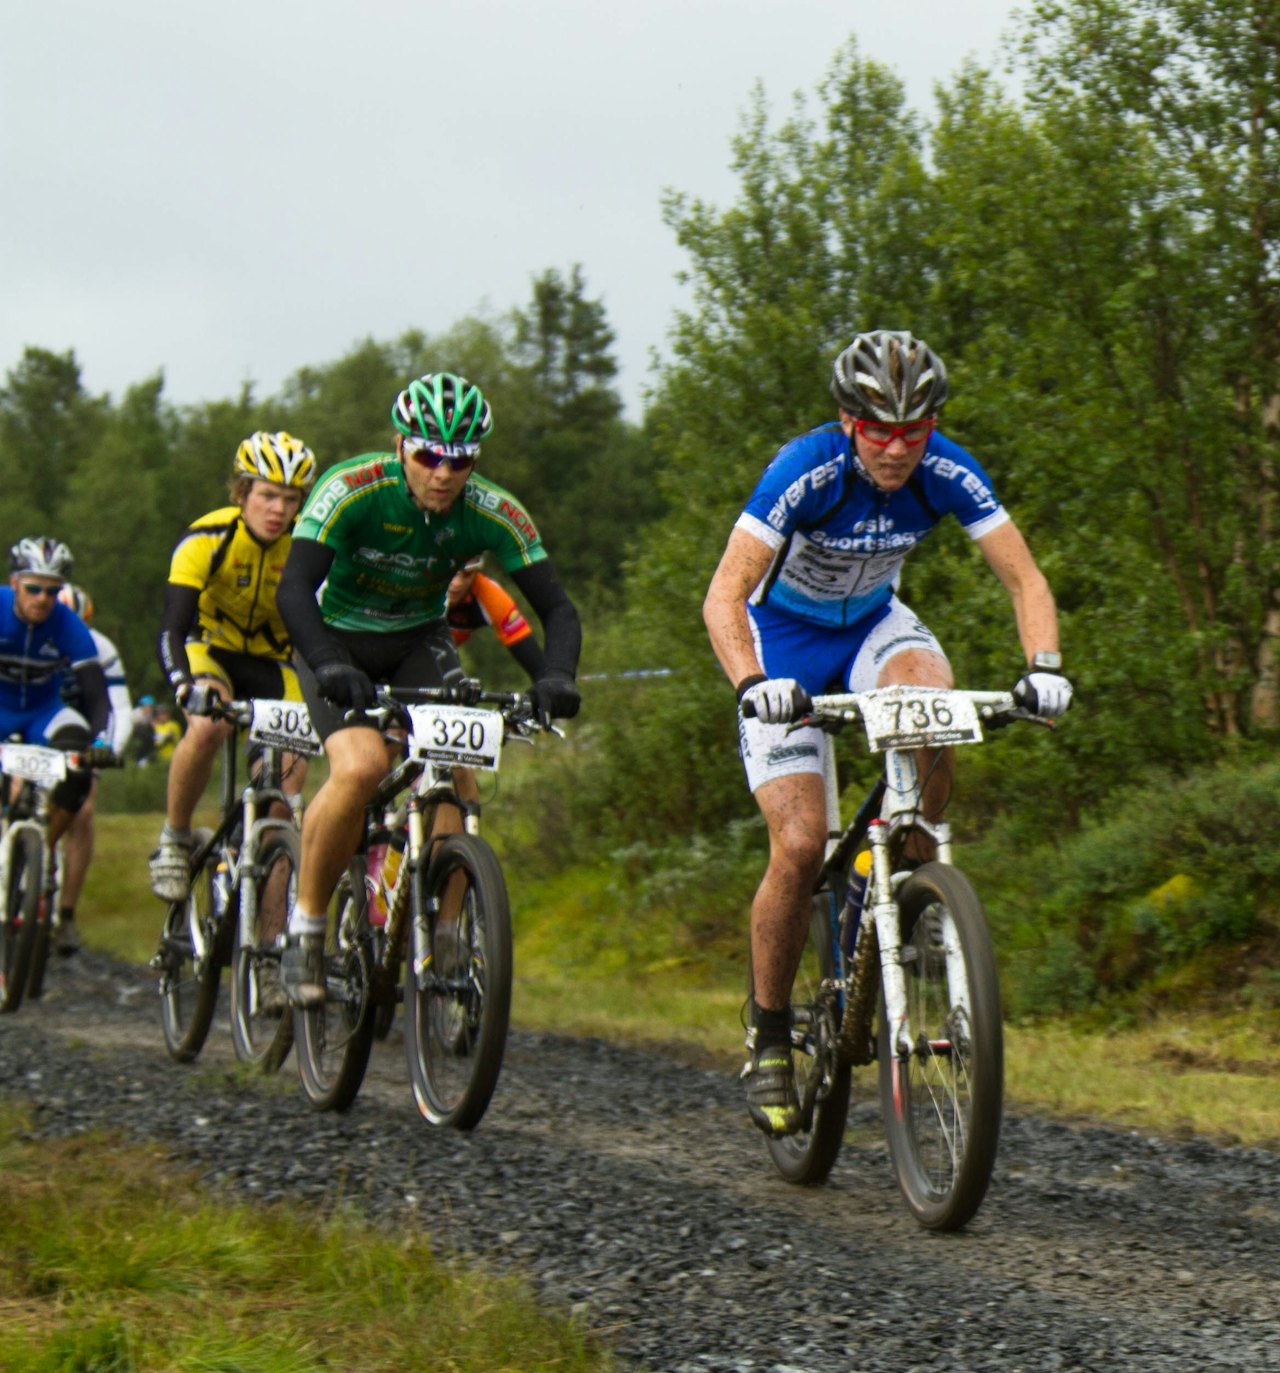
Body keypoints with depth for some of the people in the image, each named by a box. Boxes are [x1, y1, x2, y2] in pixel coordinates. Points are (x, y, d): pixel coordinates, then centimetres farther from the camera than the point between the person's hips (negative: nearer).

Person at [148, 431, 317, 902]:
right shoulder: (207, 540, -25)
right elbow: (172, 632, -32)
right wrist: (188, 685, -52)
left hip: (271, 663, 3)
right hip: (210, 648, -2)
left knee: (291, 766, -21)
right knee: (207, 727, -33)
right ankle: (173, 840, -12)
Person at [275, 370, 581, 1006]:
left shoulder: (492, 513, -20)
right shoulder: (352, 489, -28)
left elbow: (557, 608, -20)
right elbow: (294, 589, -36)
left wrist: (556, 675, -41)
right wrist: (329, 666, -53)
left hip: (420, 643, 3)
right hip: (338, 639, -3)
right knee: (361, 765, -29)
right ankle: (306, 923, -11)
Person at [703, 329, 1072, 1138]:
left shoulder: (949, 474, -21)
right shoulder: (805, 470, -30)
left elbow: (1026, 579, -19)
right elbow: (724, 597, -35)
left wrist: (1044, 666, -38)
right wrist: (753, 684, -53)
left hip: (873, 625, 3)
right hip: (784, 637, -3)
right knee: (800, 844, -17)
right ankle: (770, 1031, 3)